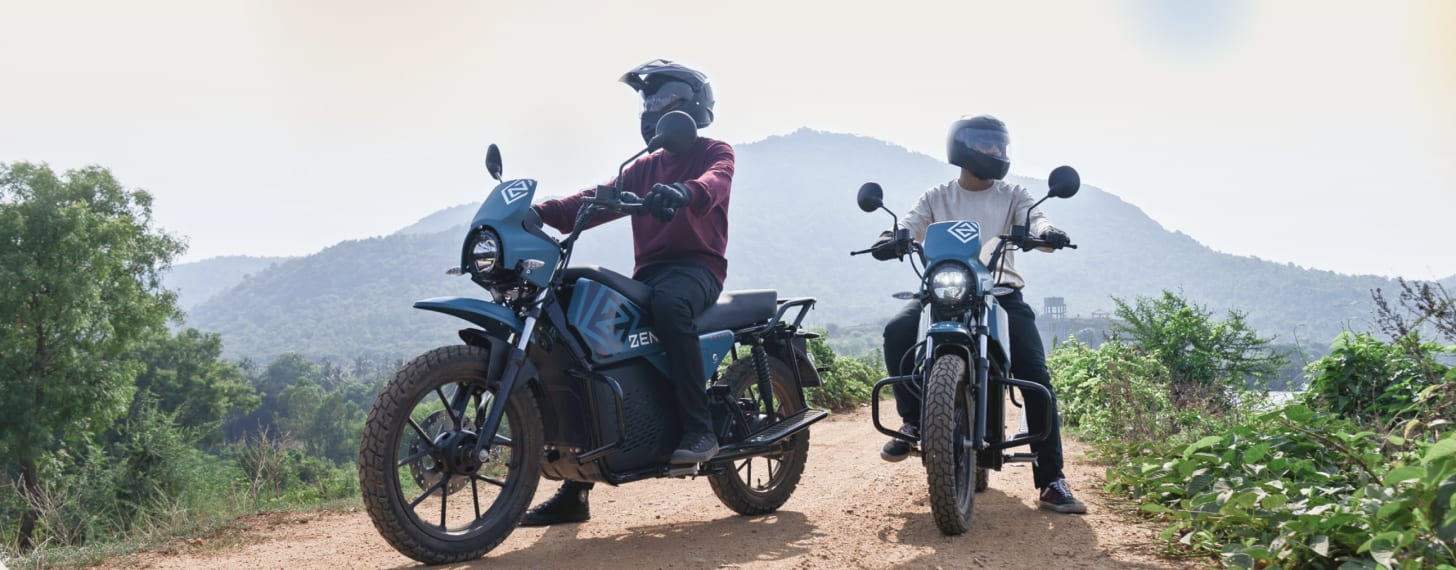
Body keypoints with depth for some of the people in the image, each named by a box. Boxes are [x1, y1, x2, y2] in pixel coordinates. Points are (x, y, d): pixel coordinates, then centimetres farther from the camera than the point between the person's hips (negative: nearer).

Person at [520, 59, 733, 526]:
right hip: (648, 272, 6)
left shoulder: (715, 152, 6)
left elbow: (715, 183, -19)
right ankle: (575, 490, -7)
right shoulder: (645, 168, 26)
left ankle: (700, 430, -34)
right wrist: (545, 211, -7)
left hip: (696, 265, -6)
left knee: (669, 304, -42)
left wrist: (683, 193, -43)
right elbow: (602, 198, 10)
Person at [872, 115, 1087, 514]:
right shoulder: (937, 198, 12)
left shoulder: (1012, 195, 11)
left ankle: (1051, 480, -12)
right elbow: (909, 226, -4)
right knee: (897, 331, -29)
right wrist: (891, 239, -29)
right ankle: (912, 421, -11)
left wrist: (1046, 232, -34)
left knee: (1036, 376, -17)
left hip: (1001, 293, 0)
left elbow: (1033, 220, -9)